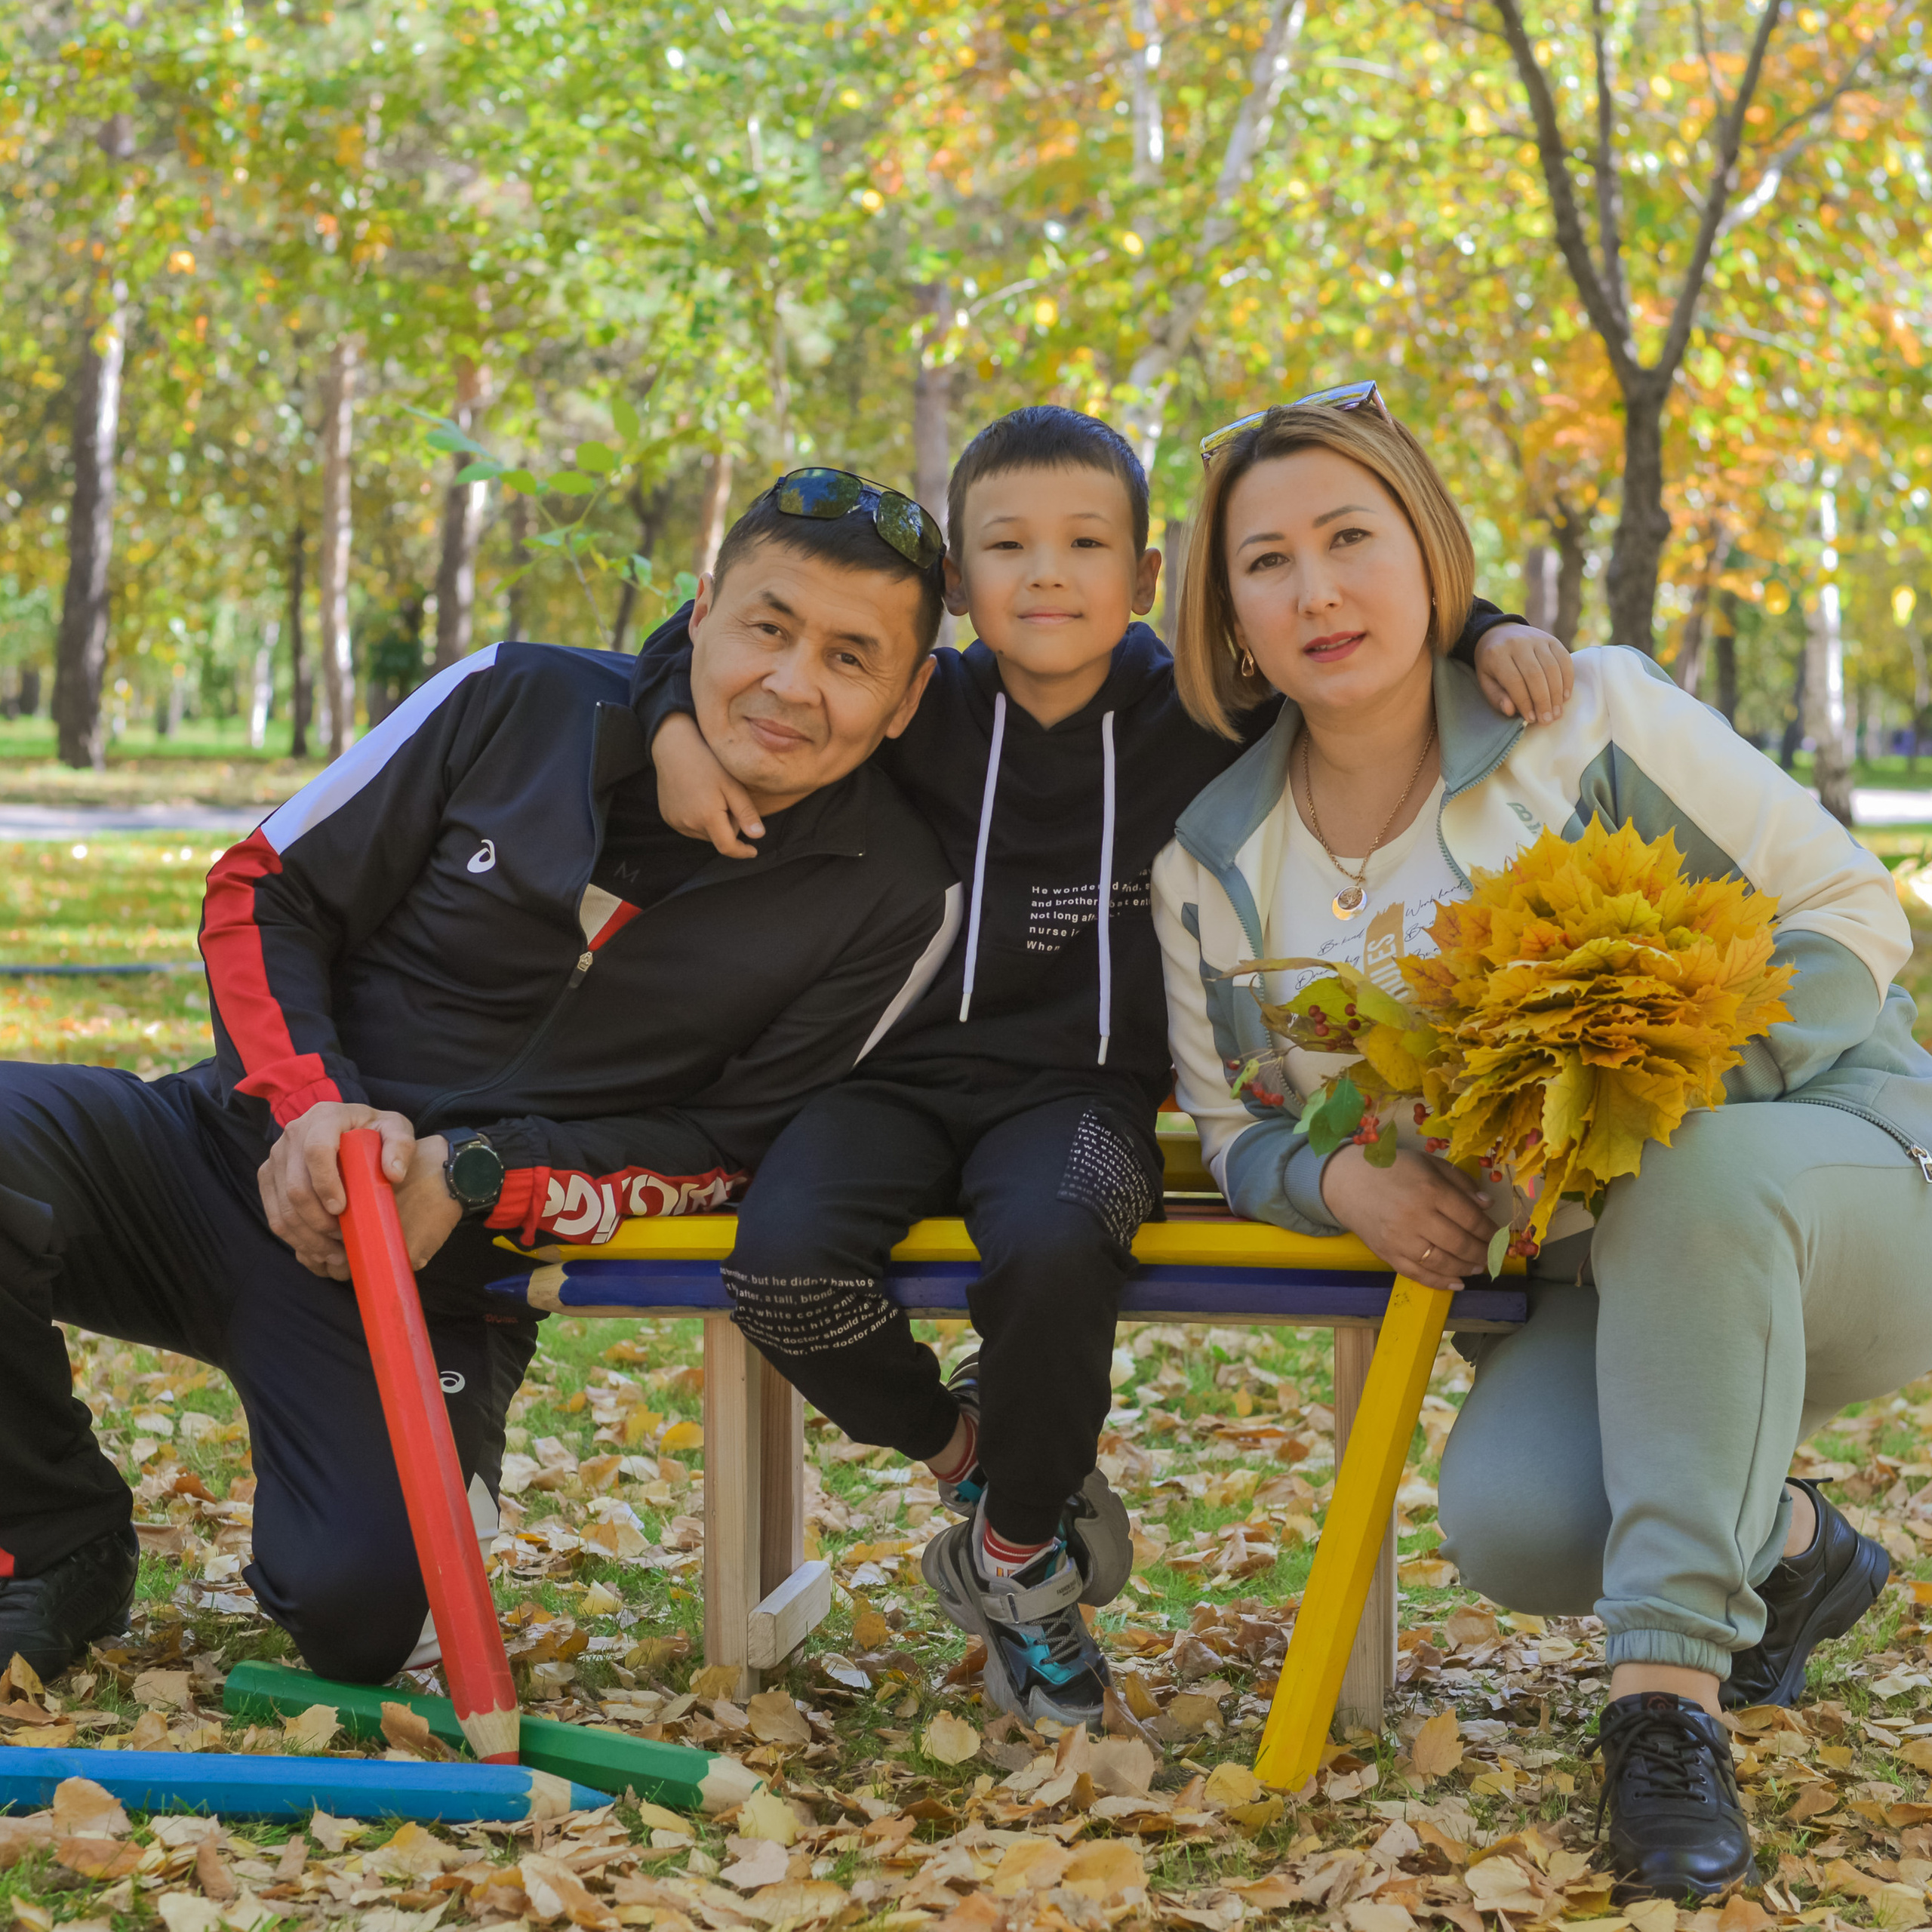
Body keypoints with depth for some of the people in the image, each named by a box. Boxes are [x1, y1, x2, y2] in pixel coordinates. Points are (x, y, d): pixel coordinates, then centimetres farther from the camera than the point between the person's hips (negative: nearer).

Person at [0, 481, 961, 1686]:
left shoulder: (894, 900, -5)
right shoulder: (518, 705, -3)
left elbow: (732, 1147, -4)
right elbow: (262, 893, 2)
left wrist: (481, 1180, -17)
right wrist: (310, 1102, -17)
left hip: (442, 1282, -1)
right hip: (243, 1146, 1)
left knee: (361, 1614, -22)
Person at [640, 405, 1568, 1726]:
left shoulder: (1202, 722, 1)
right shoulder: (918, 710, 3)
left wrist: (1493, 635, -7)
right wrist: (681, 732, -4)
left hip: (1081, 1087, -2)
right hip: (904, 1073, 2)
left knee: (1054, 1251, -36)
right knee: (782, 1264, -27)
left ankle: (1020, 1545, -6)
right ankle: (963, 1446, 7)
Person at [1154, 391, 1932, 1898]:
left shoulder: (1592, 718, -9)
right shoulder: (1213, 868, 2)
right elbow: (1238, 1131, 12)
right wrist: (1343, 1179, -13)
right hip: (1596, 1277, 3)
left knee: (1692, 1180, -39)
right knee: (1509, 1522, -28)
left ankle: (1671, 1695, -32)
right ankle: (1786, 1549, 7)